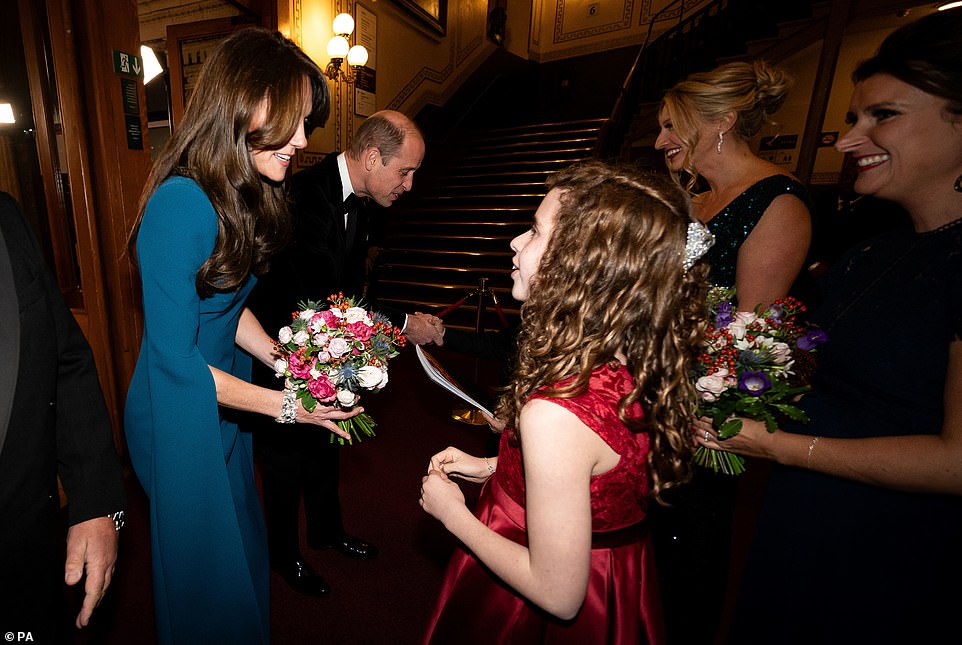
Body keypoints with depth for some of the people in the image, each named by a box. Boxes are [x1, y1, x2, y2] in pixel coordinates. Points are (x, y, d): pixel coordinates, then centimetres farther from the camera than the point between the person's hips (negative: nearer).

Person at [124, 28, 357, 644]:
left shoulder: (244, 196, -1)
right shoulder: (181, 203, -28)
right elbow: (175, 358, -25)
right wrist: (286, 404, -20)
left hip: (225, 402, 8)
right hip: (179, 418, -8)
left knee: (242, 545, 28)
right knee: (204, 566, 18)